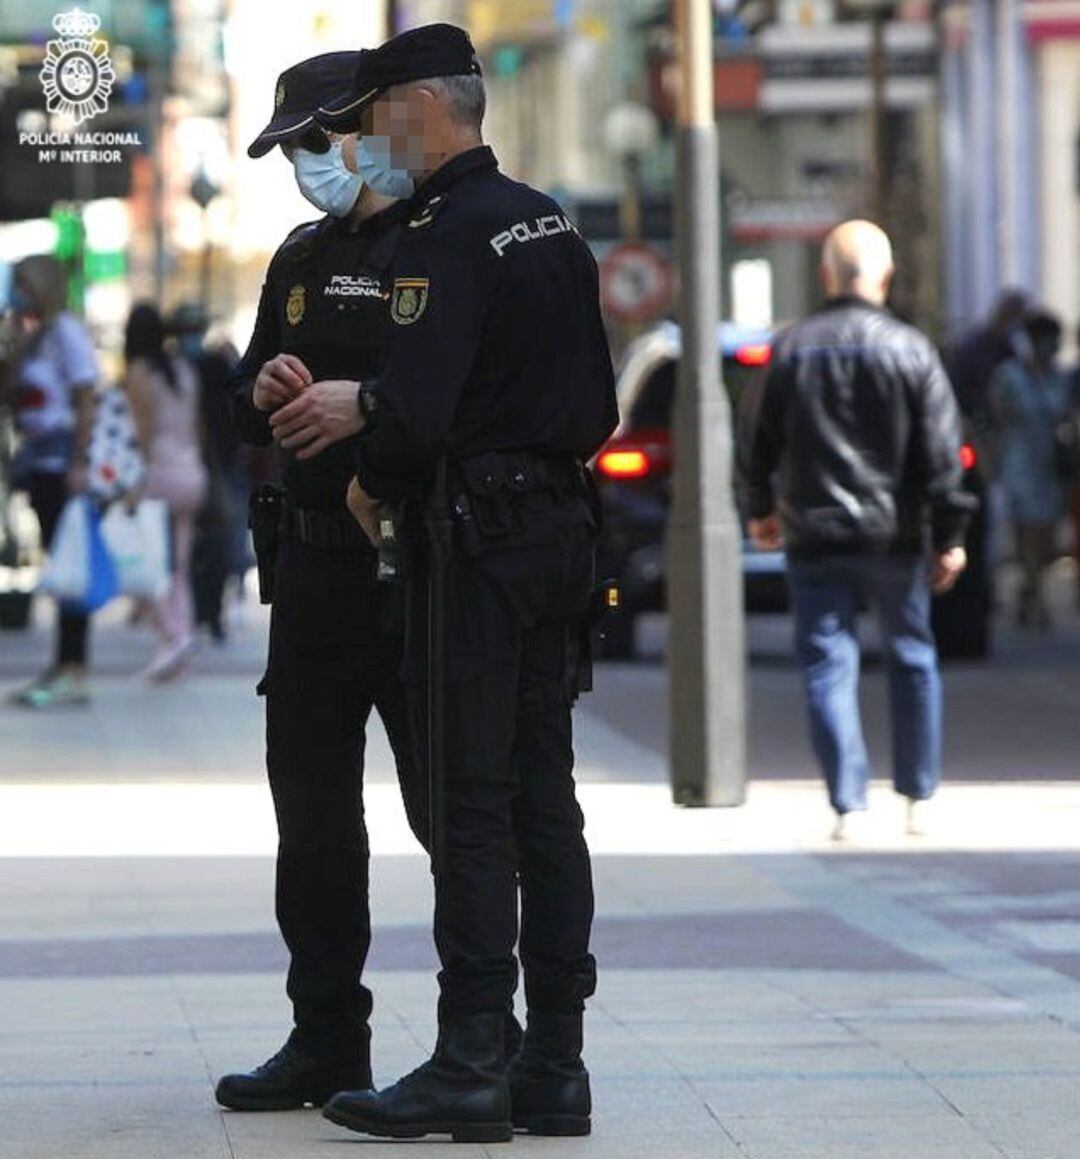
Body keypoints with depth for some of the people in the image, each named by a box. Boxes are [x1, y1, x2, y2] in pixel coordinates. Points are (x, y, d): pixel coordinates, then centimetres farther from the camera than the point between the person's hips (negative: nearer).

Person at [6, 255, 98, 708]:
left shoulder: (66, 331, -9)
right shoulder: (35, 336, 16)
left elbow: (85, 401, -14)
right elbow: (16, 393, 10)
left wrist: (79, 464, -20)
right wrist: (19, 337, 5)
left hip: (63, 462, -9)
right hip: (40, 464, 9)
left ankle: (74, 674, -8)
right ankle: (63, 667, 13)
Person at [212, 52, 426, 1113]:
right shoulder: (302, 261, 17)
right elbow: (247, 406, 21)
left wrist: (360, 406, -22)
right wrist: (263, 393, -1)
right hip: (315, 566, 8)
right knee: (312, 812, 10)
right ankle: (326, 1039, 18)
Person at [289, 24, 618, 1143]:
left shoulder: (444, 236, -13)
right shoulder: (553, 224, 15)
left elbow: (418, 412, -23)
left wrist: (373, 482, 0)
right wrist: (362, 405, 18)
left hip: (476, 541, -9)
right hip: (562, 528, 9)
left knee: (470, 805, -6)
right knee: (543, 798, 9)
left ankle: (471, 1064, -6)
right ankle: (553, 1064, 10)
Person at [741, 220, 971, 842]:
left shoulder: (792, 349, 0)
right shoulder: (910, 349, -6)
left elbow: (762, 440, 8)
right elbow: (942, 452, -7)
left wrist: (762, 507, 24)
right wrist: (951, 535, -2)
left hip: (814, 534, 1)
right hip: (893, 534, -1)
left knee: (828, 663, 2)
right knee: (913, 657, 14)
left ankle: (848, 803, -5)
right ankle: (919, 797, 18)